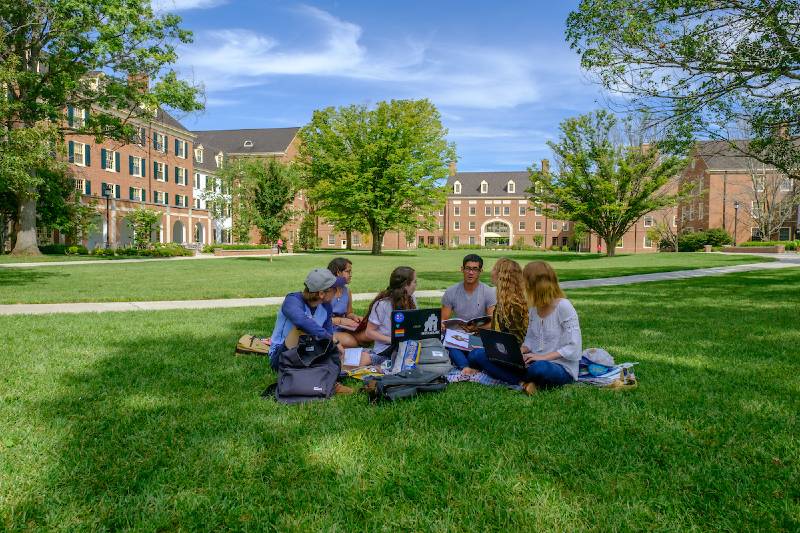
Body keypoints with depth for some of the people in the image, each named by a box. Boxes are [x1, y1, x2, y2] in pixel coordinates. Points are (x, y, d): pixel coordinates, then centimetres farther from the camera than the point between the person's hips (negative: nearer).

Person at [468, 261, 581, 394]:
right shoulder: (534, 308, 11)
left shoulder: (563, 306, -12)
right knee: (479, 356, -8)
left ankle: (525, 382, -11)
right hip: (534, 363, 7)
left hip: (561, 368, -7)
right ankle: (525, 382, -22)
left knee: (539, 369, -46)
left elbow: (573, 347, -17)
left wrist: (543, 357, -23)